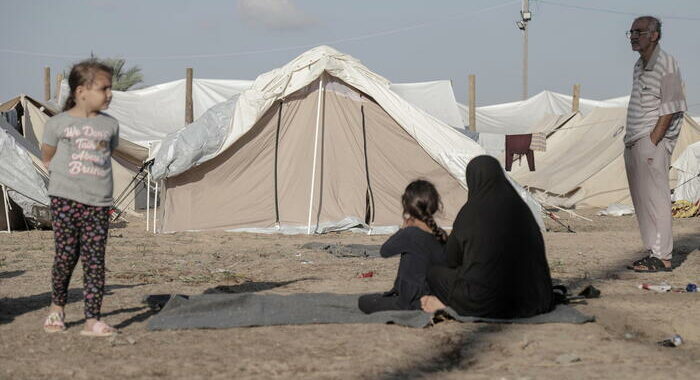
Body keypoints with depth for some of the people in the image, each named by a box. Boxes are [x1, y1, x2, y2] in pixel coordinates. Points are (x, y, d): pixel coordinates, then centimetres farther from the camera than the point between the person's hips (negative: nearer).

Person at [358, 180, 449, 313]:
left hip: (413, 302, -8)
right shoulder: (441, 235, -5)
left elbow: (384, 251, -7)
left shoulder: (409, 235, -23)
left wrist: (403, 228, 1)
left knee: (364, 302, 5)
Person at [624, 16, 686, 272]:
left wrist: (652, 142, -17)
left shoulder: (665, 65, -9)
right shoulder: (640, 66, 17)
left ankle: (662, 257, -7)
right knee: (641, 200, 9)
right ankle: (653, 252, 14)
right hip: (634, 143, 9)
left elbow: (670, 109, -13)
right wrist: (632, 141, 12)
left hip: (653, 142, -9)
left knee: (655, 198, -9)